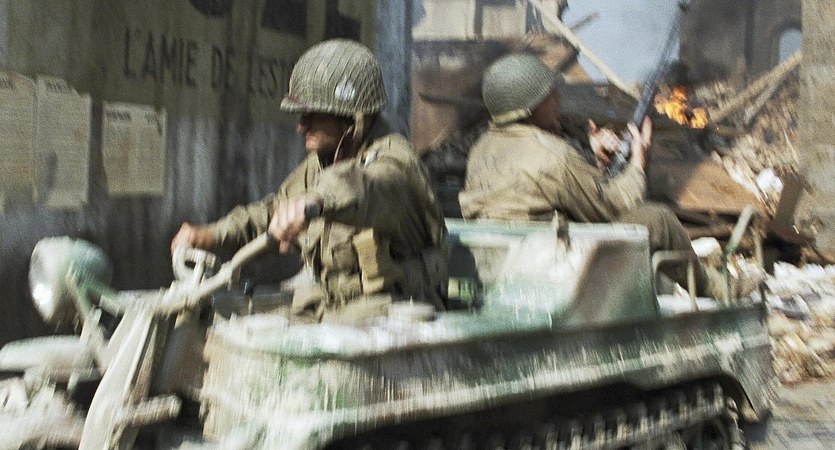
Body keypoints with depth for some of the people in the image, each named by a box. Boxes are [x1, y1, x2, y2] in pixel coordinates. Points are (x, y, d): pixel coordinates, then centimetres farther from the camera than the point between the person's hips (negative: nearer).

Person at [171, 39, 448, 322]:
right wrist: (212, 235, 15)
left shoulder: (392, 158, -16)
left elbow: (364, 189, -42)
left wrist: (311, 201, -62)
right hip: (327, 314, 8)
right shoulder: (319, 164, 12)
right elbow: (275, 208, 28)